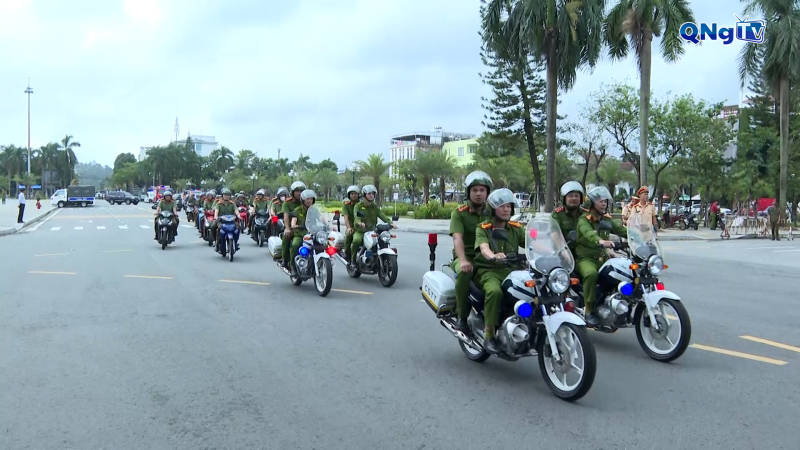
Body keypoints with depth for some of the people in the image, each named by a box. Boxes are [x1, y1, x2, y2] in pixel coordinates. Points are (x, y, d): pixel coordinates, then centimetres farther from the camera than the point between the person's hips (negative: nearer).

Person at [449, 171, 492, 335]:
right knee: (464, 273, -37)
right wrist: (463, 260, -34)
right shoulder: (459, 213, -1)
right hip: (466, 256, -3)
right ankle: (462, 317, -21)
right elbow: (457, 238, -16)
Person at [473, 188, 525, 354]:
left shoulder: (516, 228, 13)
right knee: (495, 291, -36)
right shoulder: (483, 228, -1)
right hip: (488, 271, -4)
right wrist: (493, 256, -44)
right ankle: (489, 335, -25)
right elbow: (484, 248, -21)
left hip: (511, 270, 4)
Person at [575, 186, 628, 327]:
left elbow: (622, 230, 4)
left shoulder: (607, 219, 14)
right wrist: (600, 241, -50)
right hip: (585, 258, -6)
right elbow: (588, 232, -29)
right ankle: (589, 311, -26)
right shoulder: (584, 220, -7)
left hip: (603, 257, 6)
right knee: (591, 274, -37)